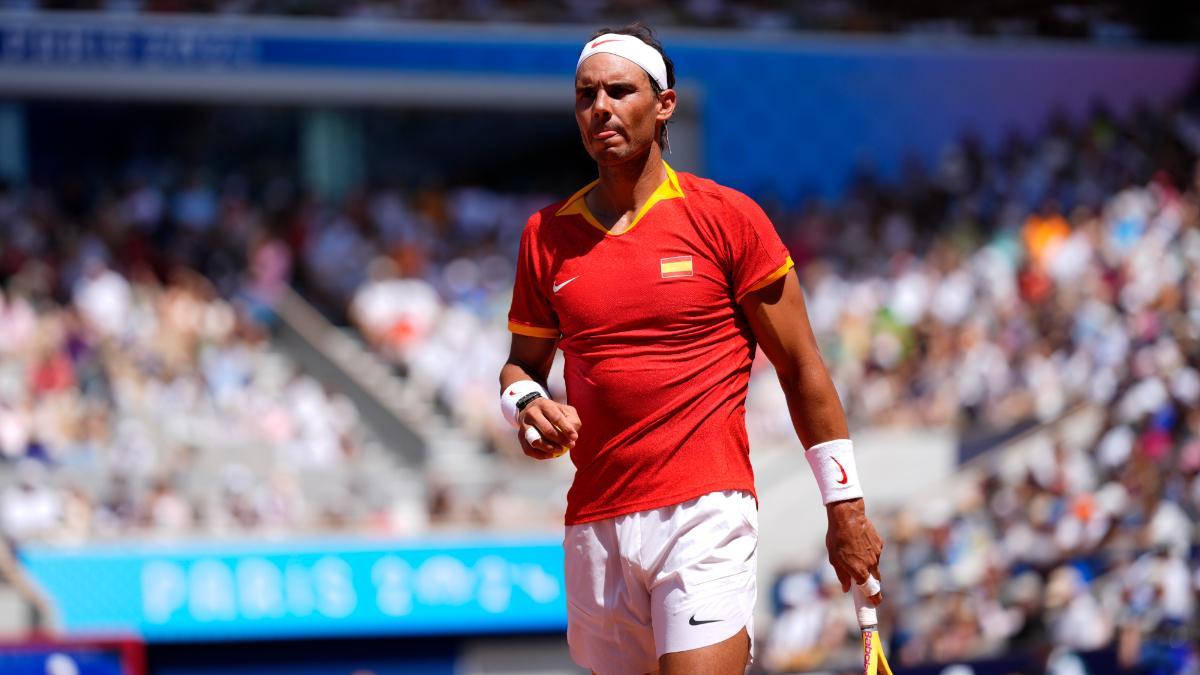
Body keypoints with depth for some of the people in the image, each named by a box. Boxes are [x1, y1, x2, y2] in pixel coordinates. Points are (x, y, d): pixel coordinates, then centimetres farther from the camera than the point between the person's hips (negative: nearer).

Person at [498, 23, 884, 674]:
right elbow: (523, 364, 23)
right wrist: (527, 405, -1)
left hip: (705, 515, -4)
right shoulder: (546, 235, 11)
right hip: (596, 527, 4)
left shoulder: (729, 218, 0)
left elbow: (801, 369, 3)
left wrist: (846, 507, 1)